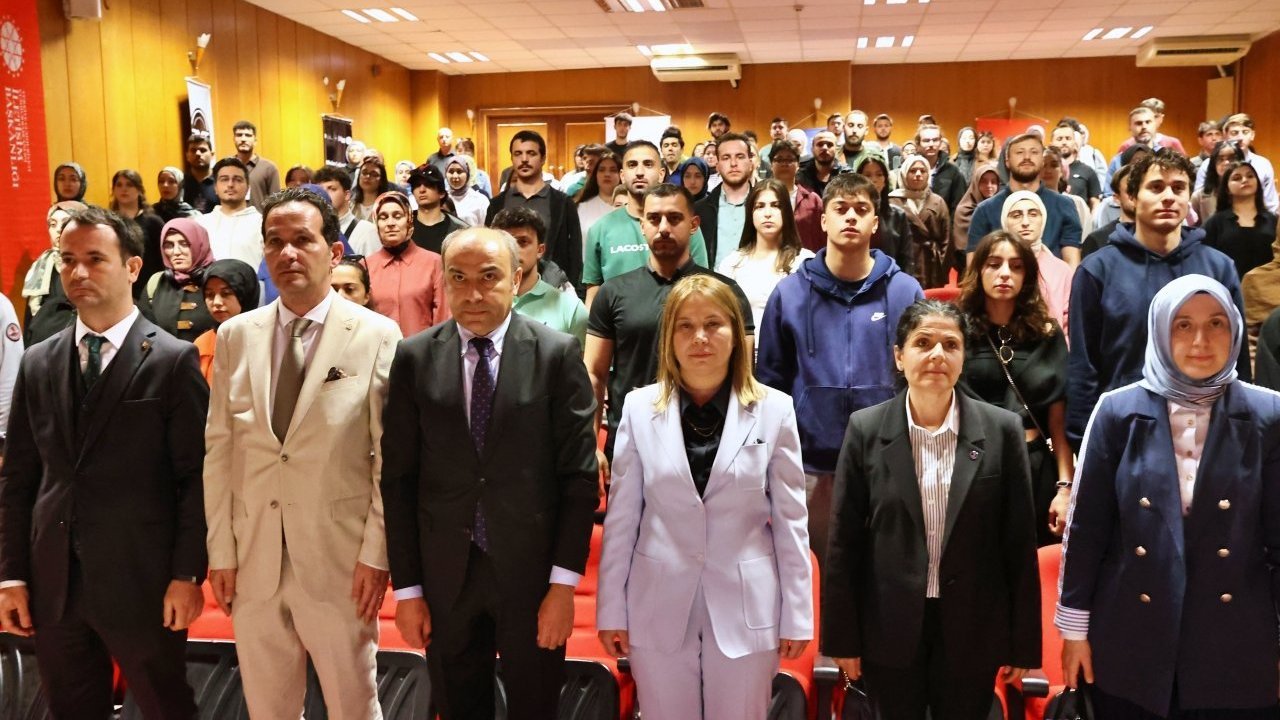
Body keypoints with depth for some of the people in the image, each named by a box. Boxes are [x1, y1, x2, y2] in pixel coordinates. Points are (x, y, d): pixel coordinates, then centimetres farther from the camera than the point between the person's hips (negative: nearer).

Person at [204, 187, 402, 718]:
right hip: (252, 557, 3)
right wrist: (220, 551, 2)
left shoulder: (377, 335, -6)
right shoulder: (235, 336, 4)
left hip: (339, 556, -3)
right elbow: (218, 448, 5)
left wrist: (377, 553, -9)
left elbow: (391, 455, -7)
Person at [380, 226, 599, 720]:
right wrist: (406, 587, -1)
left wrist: (565, 583, -9)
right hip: (445, 574, 2)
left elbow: (579, 475, -7)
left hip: (532, 571, -1)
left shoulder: (557, 355, -7)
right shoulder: (414, 358, -2)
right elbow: (398, 479, 0)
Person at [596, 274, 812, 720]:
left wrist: (797, 614, 1)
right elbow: (621, 519, 2)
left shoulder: (773, 410, -3)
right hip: (659, 606, 1)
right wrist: (611, 609, 2)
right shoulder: (640, 407, -1)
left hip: (745, 607, 0)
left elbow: (790, 521, 0)